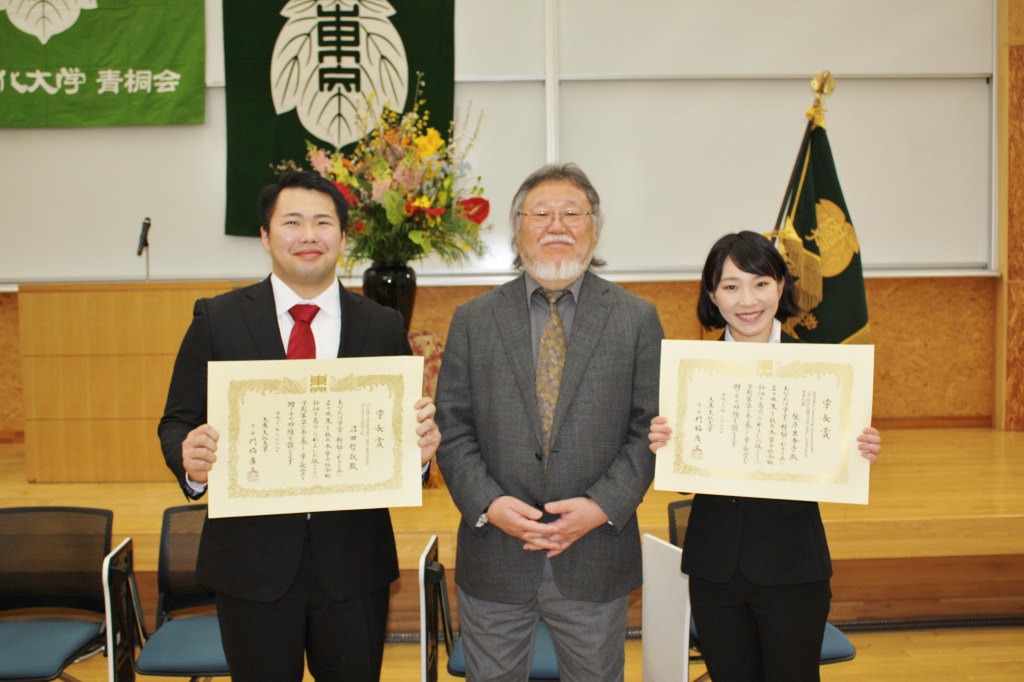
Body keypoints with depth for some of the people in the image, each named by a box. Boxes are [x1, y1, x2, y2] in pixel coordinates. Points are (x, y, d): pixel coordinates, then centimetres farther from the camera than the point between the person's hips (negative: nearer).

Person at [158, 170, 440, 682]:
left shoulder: (383, 327, 3)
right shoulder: (217, 320, 0)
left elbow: (408, 423, 5)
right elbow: (177, 423, 2)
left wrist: (421, 445, -18)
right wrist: (189, 458, -20)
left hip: (355, 563, 1)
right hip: (252, 562, -1)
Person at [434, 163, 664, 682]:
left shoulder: (637, 319, 1)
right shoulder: (473, 320, 3)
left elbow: (649, 428, -2)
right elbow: (451, 428, 0)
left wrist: (602, 506, -14)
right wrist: (488, 503, -14)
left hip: (595, 559, 0)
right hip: (493, 558, 1)